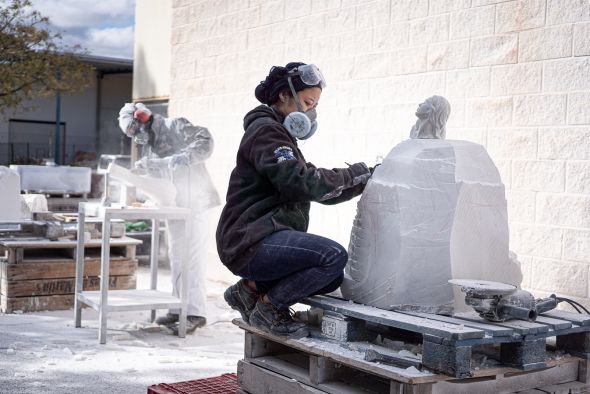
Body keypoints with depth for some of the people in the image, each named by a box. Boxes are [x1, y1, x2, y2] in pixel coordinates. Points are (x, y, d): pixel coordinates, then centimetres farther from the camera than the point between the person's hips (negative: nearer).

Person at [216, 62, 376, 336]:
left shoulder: (280, 135, 24)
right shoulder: (265, 131, -8)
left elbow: (319, 188, 21)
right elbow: (300, 183, -22)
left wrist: (364, 181, 8)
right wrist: (356, 174, -13)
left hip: (267, 239, 10)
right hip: (250, 243, -10)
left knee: (333, 278, 7)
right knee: (333, 256, -25)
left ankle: (252, 288, 9)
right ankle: (269, 307, -8)